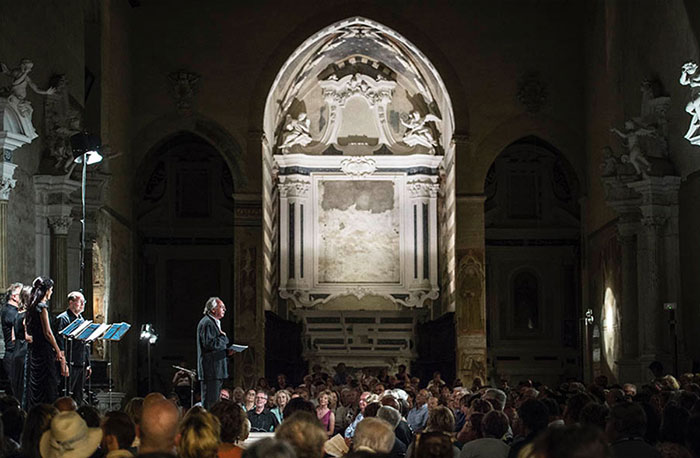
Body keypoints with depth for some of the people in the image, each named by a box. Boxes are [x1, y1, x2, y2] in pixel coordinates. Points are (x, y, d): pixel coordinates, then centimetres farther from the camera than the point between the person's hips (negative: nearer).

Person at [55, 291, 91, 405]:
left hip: (82, 365, 8)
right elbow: (60, 342, -13)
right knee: (66, 396, -6)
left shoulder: (81, 319, 19)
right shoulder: (63, 318, -6)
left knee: (79, 397, 9)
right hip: (70, 365, -8)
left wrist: (88, 365, 18)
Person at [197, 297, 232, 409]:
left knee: (215, 401, 11)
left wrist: (226, 351, 13)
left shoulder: (214, 322, 21)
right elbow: (209, 344, -23)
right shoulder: (207, 323, -13)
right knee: (210, 401, -10)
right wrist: (224, 337, -11)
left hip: (216, 371, 11)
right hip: (211, 370, -11)